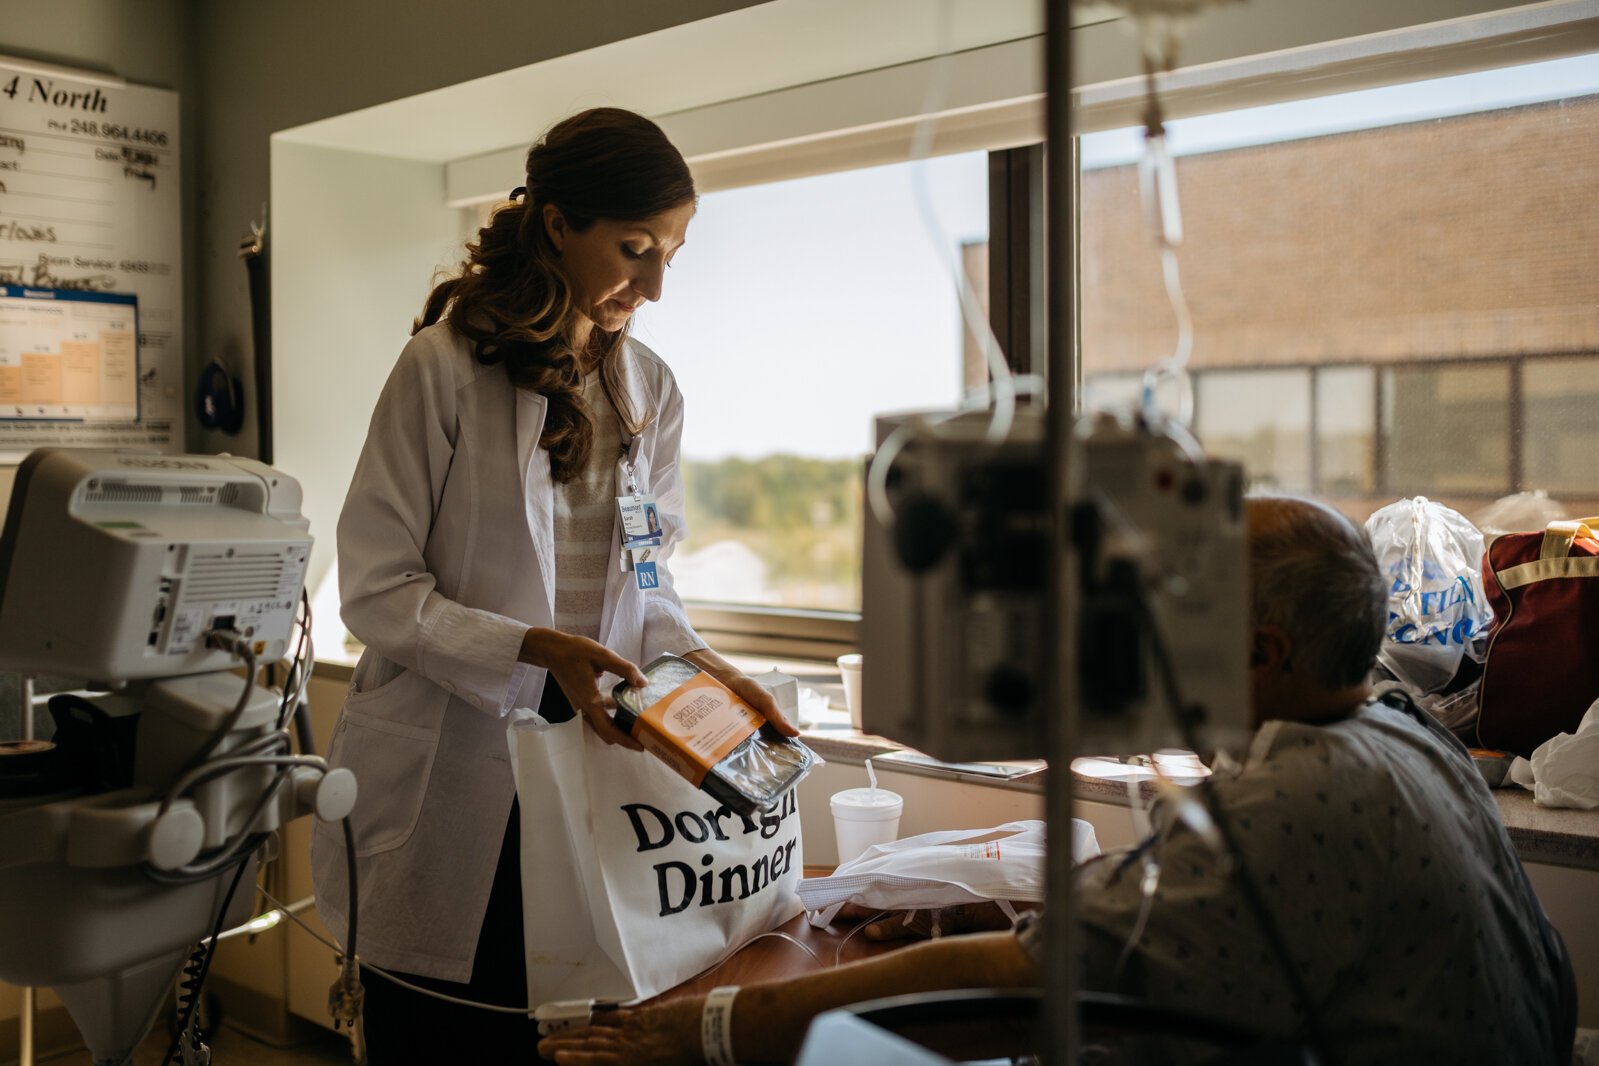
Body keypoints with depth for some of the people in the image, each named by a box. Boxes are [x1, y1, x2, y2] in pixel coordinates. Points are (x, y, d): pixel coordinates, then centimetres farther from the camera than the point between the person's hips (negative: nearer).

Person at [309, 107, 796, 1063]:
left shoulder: (650, 390, 9)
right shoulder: (446, 364, -9)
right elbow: (378, 591, -11)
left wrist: (692, 661, -6)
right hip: (449, 780, -4)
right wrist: (537, 649, -22)